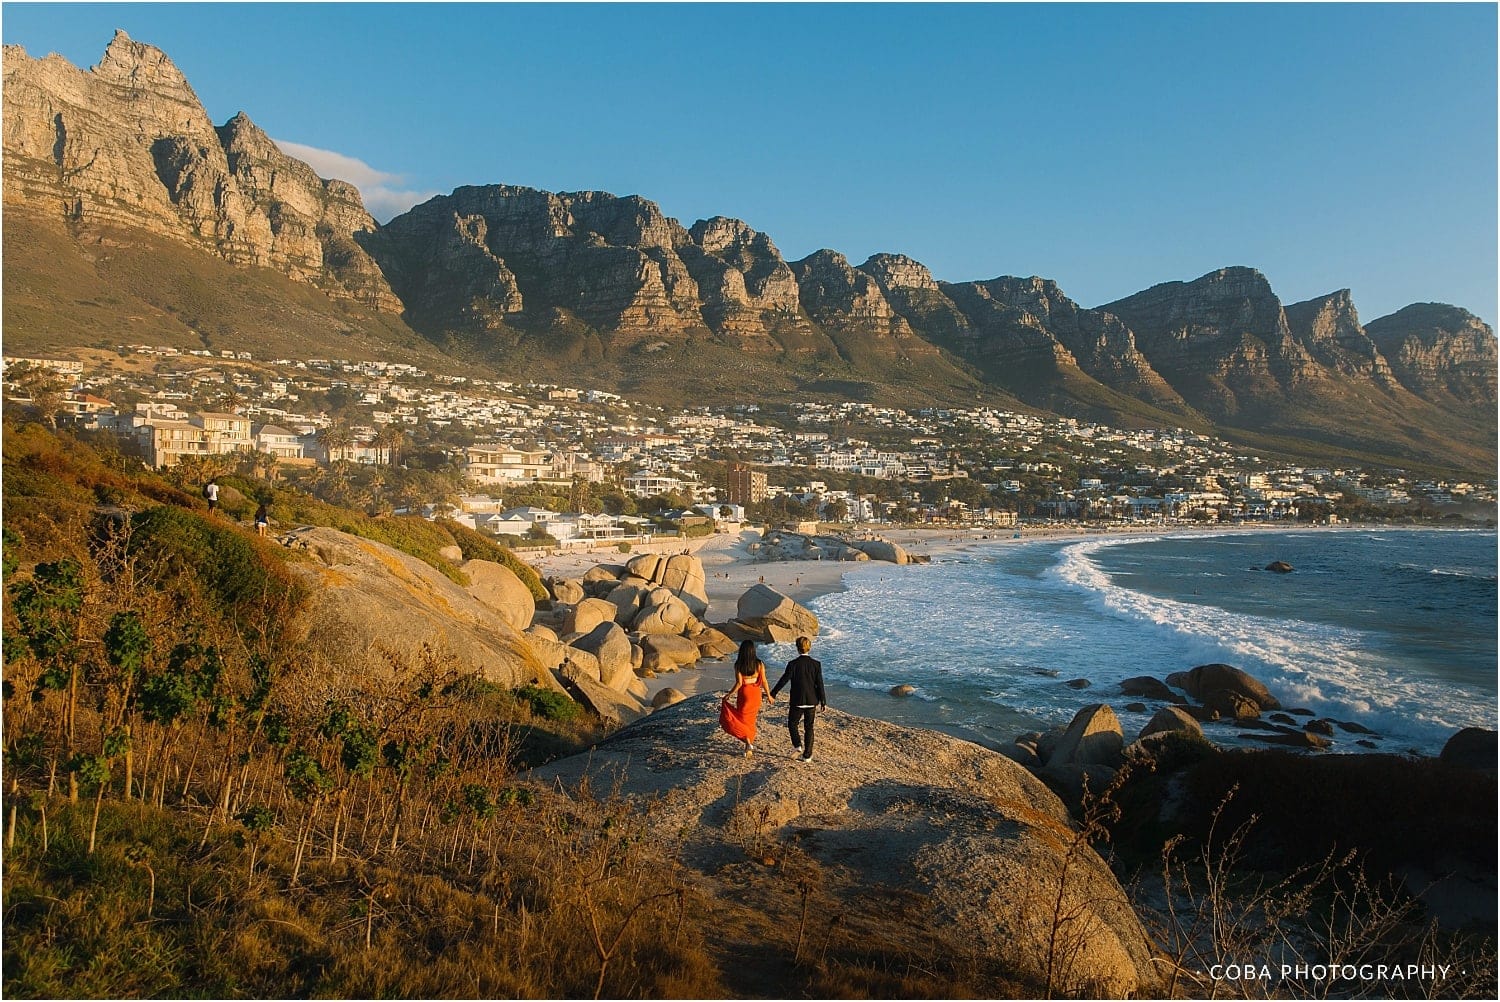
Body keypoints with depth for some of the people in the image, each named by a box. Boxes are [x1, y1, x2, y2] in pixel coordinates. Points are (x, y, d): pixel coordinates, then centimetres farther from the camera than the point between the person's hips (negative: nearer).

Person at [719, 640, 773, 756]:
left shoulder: (738, 665, -14)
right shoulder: (759, 664, -8)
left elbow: (739, 683, -15)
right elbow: (763, 682, -4)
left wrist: (728, 695, -4)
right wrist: (769, 696, 9)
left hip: (744, 693, -2)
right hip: (756, 694, 2)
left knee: (743, 719, 12)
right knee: (751, 719, 18)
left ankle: (748, 742, -4)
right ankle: (750, 743, 26)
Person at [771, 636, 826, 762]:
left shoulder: (793, 664, -13)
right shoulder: (816, 664, -6)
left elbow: (784, 680, -10)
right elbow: (820, 684, -4)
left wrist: (773, 694, 1)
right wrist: (823, 702, 3)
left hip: (797, 701, -3)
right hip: (811, 701, 3)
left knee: (792, 723, 21)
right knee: (809, 727, 13)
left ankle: (797, 744, 12)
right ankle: (807, 755, 15)